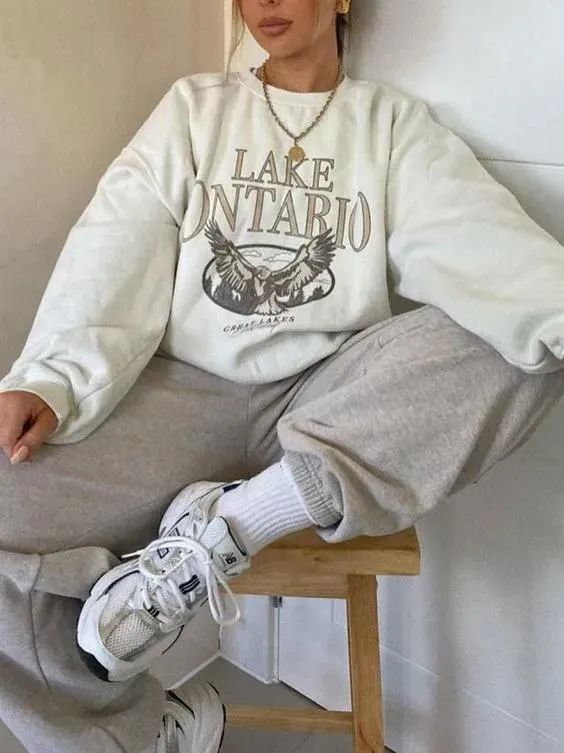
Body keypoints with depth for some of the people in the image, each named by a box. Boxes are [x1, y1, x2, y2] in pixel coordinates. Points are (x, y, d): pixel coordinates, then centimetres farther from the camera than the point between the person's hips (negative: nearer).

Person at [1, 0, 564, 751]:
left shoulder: (394, 120, 10)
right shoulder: (194, 106, 13)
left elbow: (474, 237, -8)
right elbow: (117, 249, 0)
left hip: (333, 405, 0)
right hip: (186, 388, 1)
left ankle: (227, 523, -24)